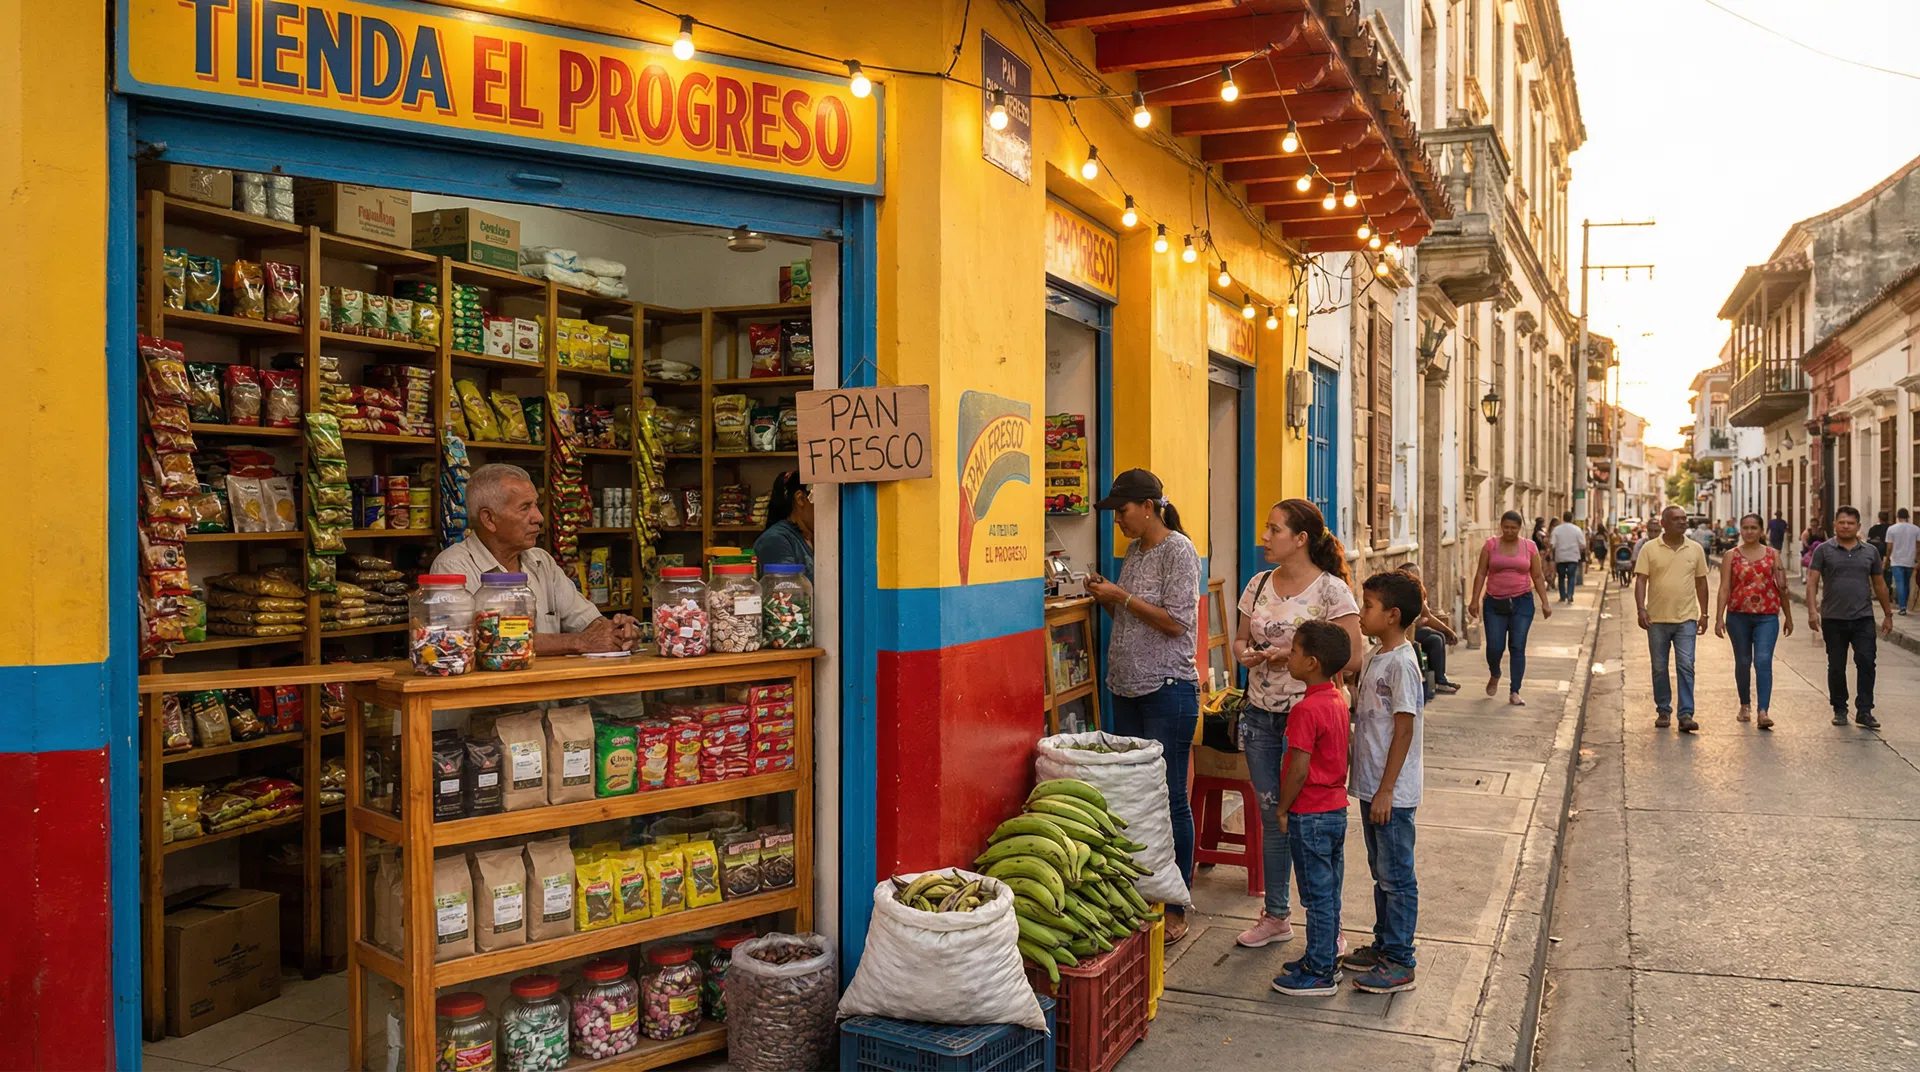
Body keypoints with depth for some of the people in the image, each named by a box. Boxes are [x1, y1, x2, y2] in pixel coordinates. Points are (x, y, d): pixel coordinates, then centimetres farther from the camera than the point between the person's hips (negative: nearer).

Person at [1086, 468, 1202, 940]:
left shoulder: (1177, 550, -10)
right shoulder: (1135, 550, 14)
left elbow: (1174, 621, -16)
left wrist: (1122, 596, -14)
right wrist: (1106, 596, 3)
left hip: (1167, 691, -8)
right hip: (1128, 689, 8)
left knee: (1170, 798, -2)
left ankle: (1175, 909, 7)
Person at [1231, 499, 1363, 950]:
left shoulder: (1331, 589, -10)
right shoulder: (1259, 585, 8)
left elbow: (1352, 656, -13)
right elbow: (1240, 639, 17)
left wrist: (1294, 656, -19)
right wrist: (1246, 654, -6)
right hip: (1260, 714, 6)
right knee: (1271, 817, 14)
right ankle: (1274, 916, 28)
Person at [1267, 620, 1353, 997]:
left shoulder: (1306, 709, -23)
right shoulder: (1338, 701, 5)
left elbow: (1299, 769, -22)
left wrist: (1283, 809, -11)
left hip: (1309, 814, -9)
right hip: (1337, 807, 9)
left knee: (1318, 896, 1)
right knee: (1329, 892, 18)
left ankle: (1319, 974, 10)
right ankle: (1326, 959, 29)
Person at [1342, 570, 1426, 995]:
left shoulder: (1401, 662, -18)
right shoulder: (1377, 658, 10)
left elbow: (1404, 730, -20)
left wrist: (1386, 790, -20)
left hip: (1391, 792, -9)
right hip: (1370, 786, 9)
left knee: (1396, 876, 1)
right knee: (1381, 872, 19)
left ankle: (1399, 963, 9)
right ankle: (1383, 946, 31)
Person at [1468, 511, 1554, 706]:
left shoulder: (1529, 547, 3)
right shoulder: (1491, 545, 1)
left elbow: (1538, 576, 7)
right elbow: (1481, 574, 1)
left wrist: (1545, 603, 2)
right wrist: (1475, 600, -5)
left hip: (1522, 602, 0)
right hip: (1494, 603, 0)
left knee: (1518, 648, -2)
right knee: (1494, 647, -3)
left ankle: (1514, 692, 4)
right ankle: (1494, 676, 30)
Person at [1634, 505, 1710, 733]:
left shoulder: (1695, 549, 6)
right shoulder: (1650, 549, -1)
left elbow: (1701, 583, 12)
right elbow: (1641, 580, -4)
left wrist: (1704, 613, 10)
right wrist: (1641, 609, -15)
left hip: (1686, 619, 1)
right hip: (1657, 619, -1)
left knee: (1686, 666, -7)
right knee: (1659, 668, 8)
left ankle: (1686, 714, -6)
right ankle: (1663, 711, 19)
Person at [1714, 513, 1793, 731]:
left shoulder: (1772, 554, 7)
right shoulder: (1731, 556, 5)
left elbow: (1782, 588, 11)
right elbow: (1724, 587, 0)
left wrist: (1788, 617, 12)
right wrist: (1719, 617, -7)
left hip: (1767, 616, -1)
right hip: (1738, 615, 1)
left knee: (1763, 661, -12)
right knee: (1743, 662, 11)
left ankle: (1763, 711, -17)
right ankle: (1745, 705, 28)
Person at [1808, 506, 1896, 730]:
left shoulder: (1870, 551, 9)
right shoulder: (1824, 550, 1)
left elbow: (1879, 585, 14)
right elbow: (1812, 582, -5)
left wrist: (1888, 615, 15)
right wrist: (1812, 611, -16)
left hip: (1863, 619, 1)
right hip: (1833, 619, -1)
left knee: (1866, 664, -7)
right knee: (1836, 667, 7)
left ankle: (1864, 711, 0)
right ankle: (1840, 710, 19)